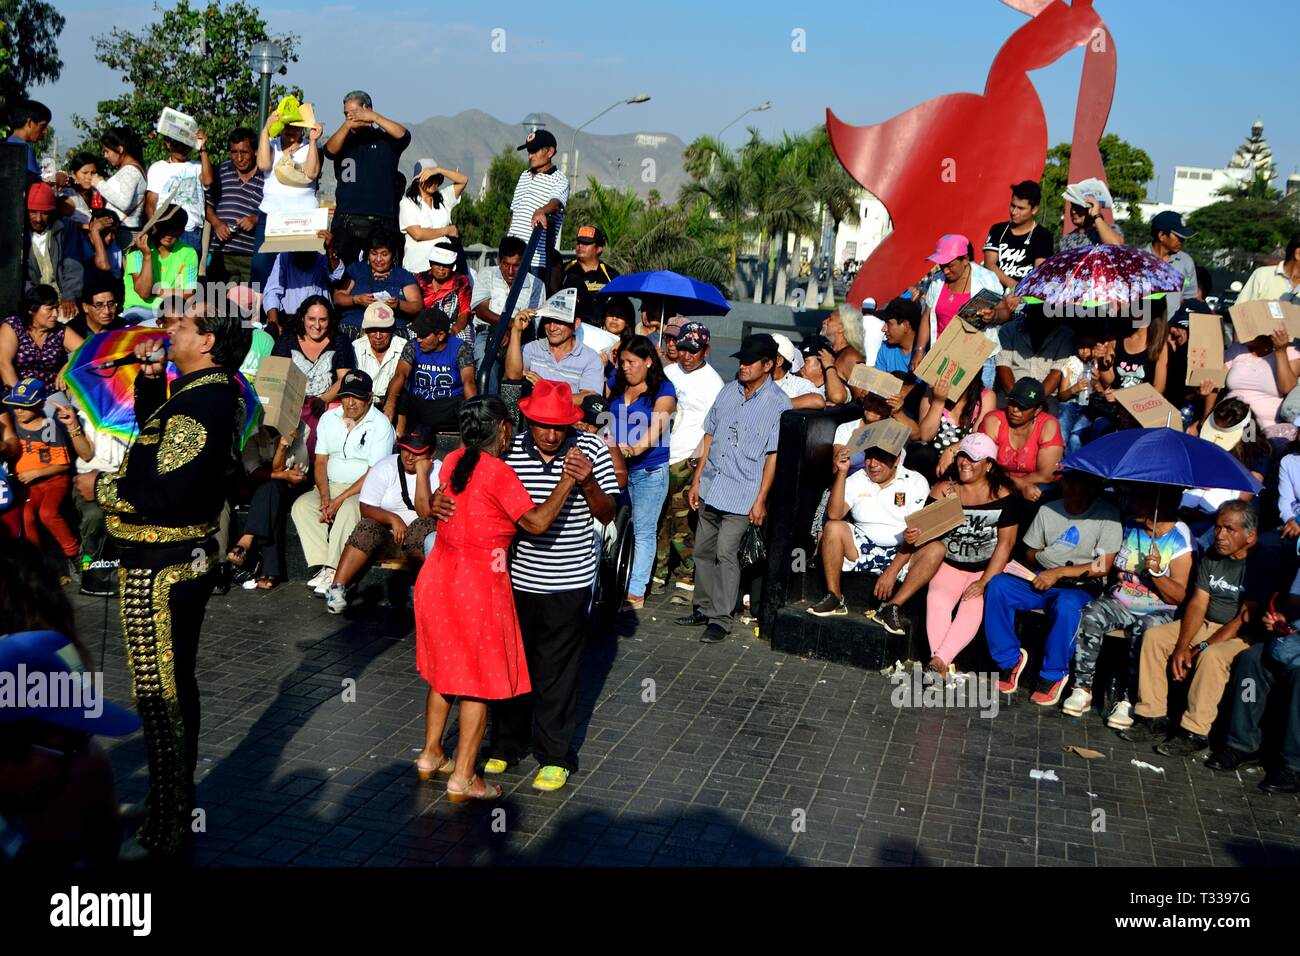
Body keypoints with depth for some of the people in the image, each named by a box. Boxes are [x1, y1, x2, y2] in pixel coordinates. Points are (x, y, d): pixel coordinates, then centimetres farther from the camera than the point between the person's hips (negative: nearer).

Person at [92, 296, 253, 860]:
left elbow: (164, 496, -28)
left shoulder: (197, 404, -23)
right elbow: (155, 431, 26)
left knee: (159, 697, 0)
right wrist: (150, 379, 11)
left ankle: (163, 834, 12)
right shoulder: (216, 391, 8)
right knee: (177, 685, 21)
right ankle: (180, 800, 37)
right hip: (189, 556, 11)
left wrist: (102, 487, -12)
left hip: (159, 566, -11)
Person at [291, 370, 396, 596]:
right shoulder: (328, 418, 9)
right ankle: (322, 566, -24)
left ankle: (334, 574, -32)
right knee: (301, 506, -19)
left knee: (348, 510, -36)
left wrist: (340, 499, -20)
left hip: (365, 490, -6)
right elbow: (320, 461, 7)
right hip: (331, 485, 6)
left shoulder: (380, 425, -10)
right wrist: (325, 496, -10)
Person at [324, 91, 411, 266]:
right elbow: (329, 151, -4)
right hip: (346, 220, 2)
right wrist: (347, 125, -20)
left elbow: (404, 136, -9)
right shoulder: (343, 139, 16)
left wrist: (374, 117, -19)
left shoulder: (385, 139, 10)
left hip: (381, 221, -2)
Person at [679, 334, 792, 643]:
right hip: (711, 488, 6)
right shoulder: (729, 391, 9)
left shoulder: (778, 403, -7)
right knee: (703, 551, 12)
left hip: (742, 494, -6)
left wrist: (761, 500, -11)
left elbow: (773, 455, -9)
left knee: (726, 553, -9)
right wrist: (696, 480, 12)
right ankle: (703, 609, 26)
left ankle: (720, 619, 2)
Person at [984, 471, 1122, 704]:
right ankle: (1009, 661, -9)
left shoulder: (1107, 516, -5)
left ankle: (1053, 676, -18)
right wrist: (1040, 569, -2)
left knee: (1067, 605, -39)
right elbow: (1031, 553, 19)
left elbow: (1103, 567, -11)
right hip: (1041, 579, 5)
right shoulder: (1047, 510, 9)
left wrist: (1059, 572, -16)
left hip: (1081, 587, -4)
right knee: (997, 586, -22)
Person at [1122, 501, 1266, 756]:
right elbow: (1197, 603, 0)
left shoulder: (1263, 564, -16)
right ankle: (1153, 718, -8)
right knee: (1153, 636, -9)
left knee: (1212, 656, -35)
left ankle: (1194, 733, -26)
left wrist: (1203, 647, -23)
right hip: (1206, 625, 7)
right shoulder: (1211, 557, 5)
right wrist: (1181, 646, -14)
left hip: (1243, 636, -7)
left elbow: (1245, 619, -20)